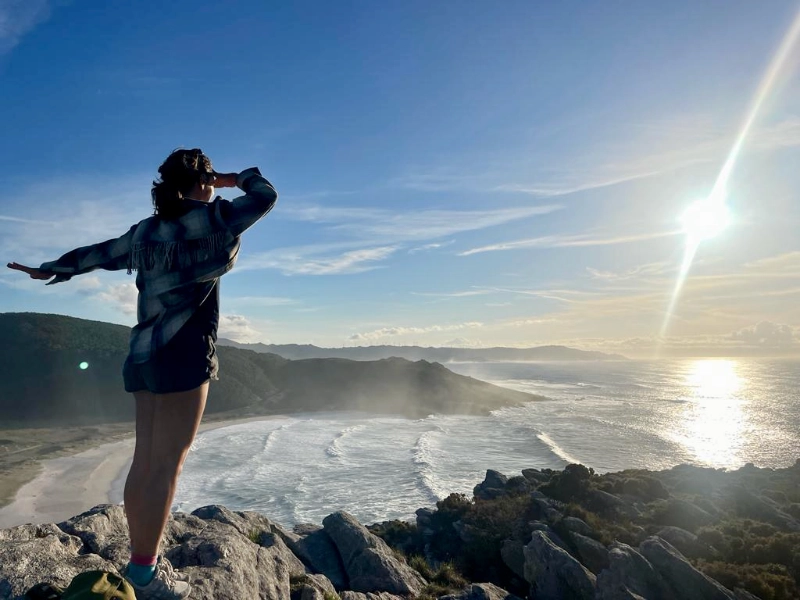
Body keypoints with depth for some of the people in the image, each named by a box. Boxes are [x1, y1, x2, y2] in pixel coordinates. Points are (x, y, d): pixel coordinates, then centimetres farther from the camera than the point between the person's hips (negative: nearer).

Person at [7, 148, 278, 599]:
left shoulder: (144, 231, 15)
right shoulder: (210, 219, -4)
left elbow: (94, 254, 25)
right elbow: (266, 196, 2)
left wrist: (50, 270, 41)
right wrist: (237, 178, 20)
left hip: (145, 355, 7)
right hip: (183, 355, -7)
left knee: (146, 462, 9)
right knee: (167, 465, -5)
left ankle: (142, 561, 17)